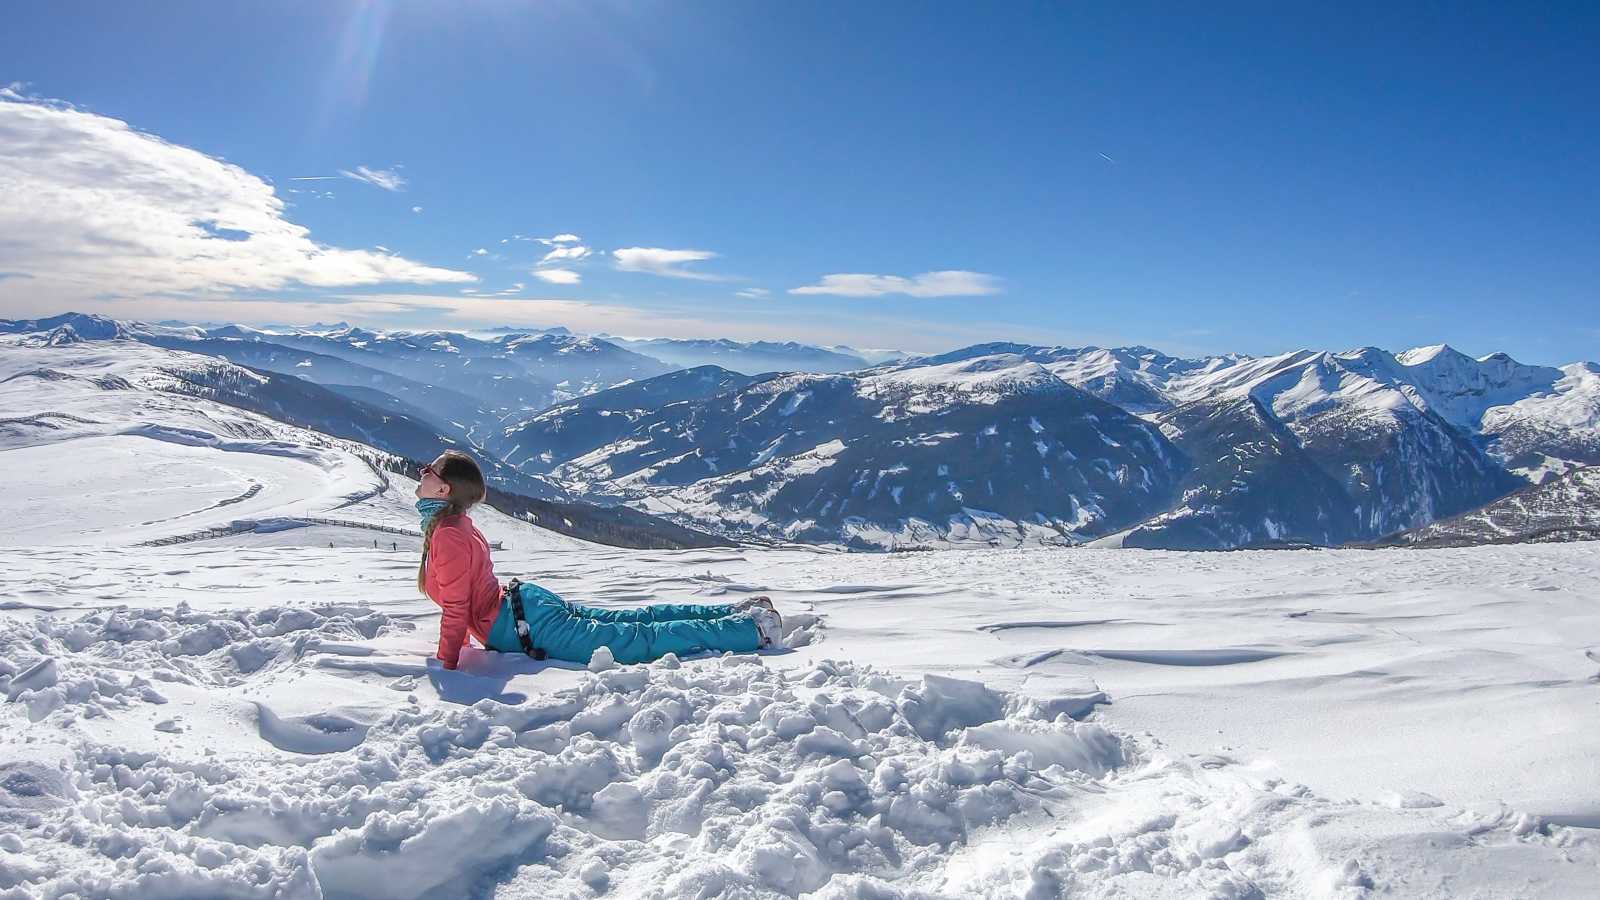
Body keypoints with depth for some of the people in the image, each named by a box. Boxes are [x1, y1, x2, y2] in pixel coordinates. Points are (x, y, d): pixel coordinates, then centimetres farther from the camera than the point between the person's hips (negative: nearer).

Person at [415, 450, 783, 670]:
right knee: (637, 620, 14)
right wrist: (456, 641, 27)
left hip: (533, 627, -9)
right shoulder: (456, 524, 13)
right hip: (527, 603, 9)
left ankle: (753, 629, -10)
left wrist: (447, 662, -14)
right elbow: (465, 601, 24)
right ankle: (739, 612, 18)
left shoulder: (447, 535, -17)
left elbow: (456, 607, -20)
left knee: (642, 640, -10)